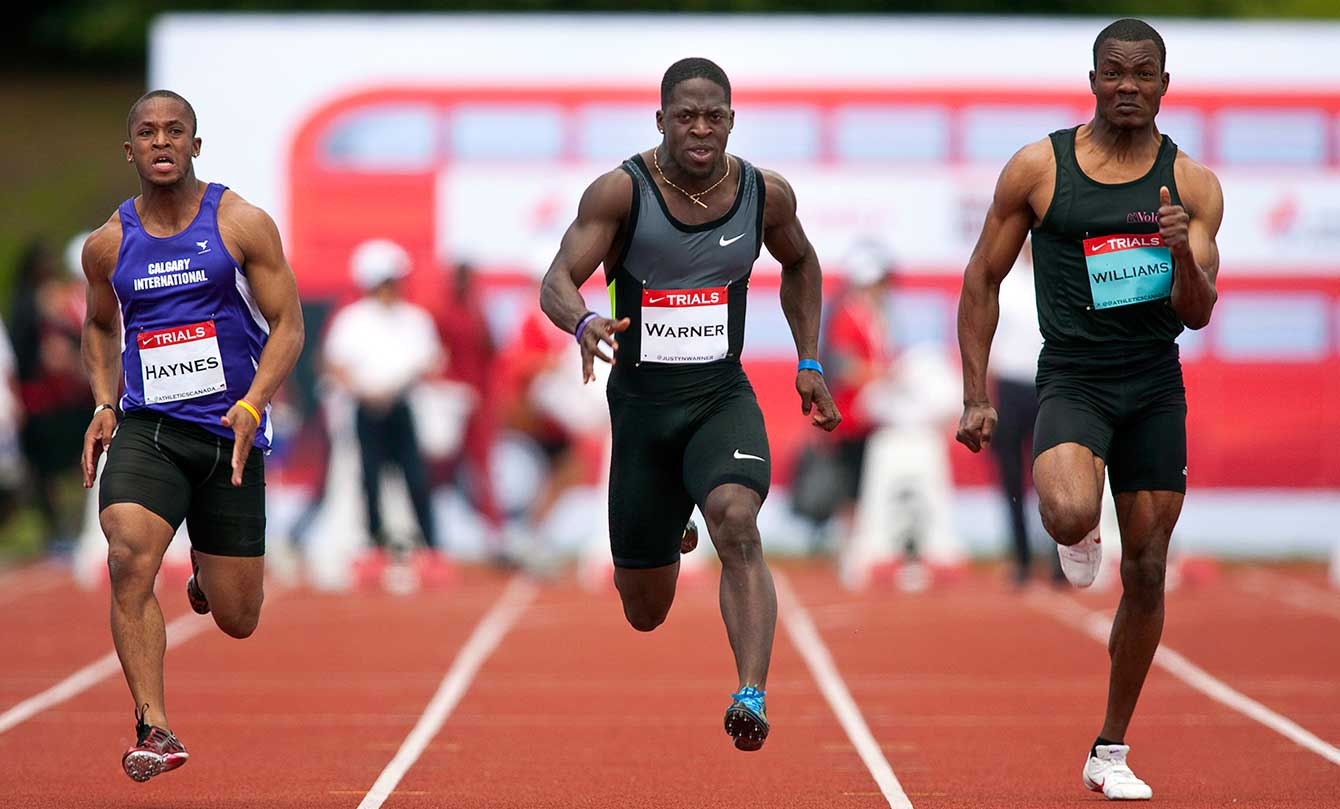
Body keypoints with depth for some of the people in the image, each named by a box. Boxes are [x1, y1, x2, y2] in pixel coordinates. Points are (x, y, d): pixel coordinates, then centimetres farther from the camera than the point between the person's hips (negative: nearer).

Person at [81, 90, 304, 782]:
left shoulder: (241, 224, -2)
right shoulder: (108, 244, 6)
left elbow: (288, 324, -2)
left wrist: (252, 406, -17)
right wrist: (104, 403, 8)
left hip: (230, 433, -1)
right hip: (146, 430, 1)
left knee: (236, 620, 4)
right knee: (129, 559, -27)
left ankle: (207, 571, 42)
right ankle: (153, 729, -23)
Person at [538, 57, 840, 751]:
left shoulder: (766, 194, -2)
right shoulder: (621, 192, -12)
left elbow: (799, 263, 19)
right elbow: (557, 281, -21)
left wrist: (809, 362, 13)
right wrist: (584, 322, -43)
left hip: (723, 398, 0)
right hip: (641, 402, 0)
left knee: (736, 521, -32)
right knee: (645, 615, 9)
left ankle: (751, 697, -39)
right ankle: (668, 533, 48)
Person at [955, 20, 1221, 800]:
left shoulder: (1193, 184, 2)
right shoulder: (1038, 168, -2)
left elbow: (1197, 313, -2)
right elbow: (983, 280, 5)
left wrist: (1183, 255, -24)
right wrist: (977, 397, 1)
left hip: (1156, 389, 2)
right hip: (1073, 379, -2)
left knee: (1147, 573, 5)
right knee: (1070, 516, -32)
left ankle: (1111, 751, 20)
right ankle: (1079, 542, 8)